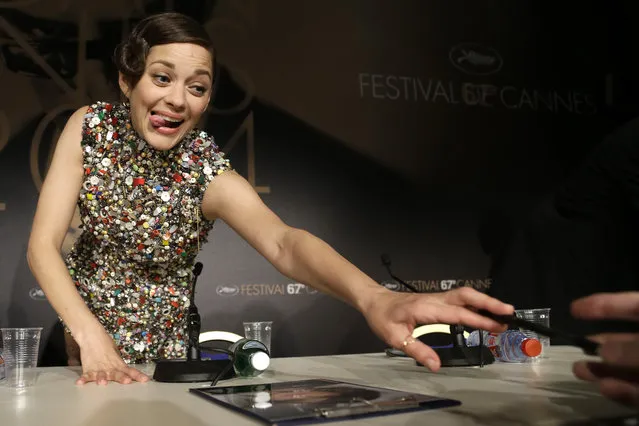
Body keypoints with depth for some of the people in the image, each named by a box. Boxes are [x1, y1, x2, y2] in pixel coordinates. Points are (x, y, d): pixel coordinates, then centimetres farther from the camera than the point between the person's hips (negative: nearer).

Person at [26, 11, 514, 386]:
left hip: (156, 346, -2)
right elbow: (43, 244, -23)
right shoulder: (92, 127, -20)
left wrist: (373, 297, -65)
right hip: (83, 310, 2)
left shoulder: (208, 172, -27)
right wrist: (92, 339, -39)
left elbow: (284, 242, -45)